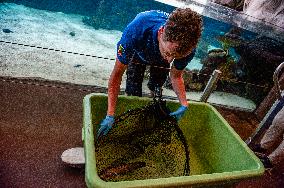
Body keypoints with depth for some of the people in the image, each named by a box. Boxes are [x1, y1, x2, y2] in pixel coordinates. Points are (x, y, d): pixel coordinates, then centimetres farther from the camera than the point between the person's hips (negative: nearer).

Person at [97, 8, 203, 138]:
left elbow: (176, 76, -17)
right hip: (138, 53, -2)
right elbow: (117, 73, -37)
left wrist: (184, 104, -31)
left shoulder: (188, 47, -38)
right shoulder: (135, 31, -48)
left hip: (160, 59, 2)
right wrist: (110, 115, -39)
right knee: (133, 94, -8)